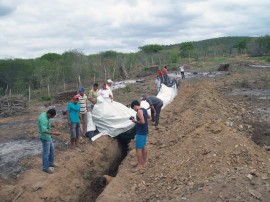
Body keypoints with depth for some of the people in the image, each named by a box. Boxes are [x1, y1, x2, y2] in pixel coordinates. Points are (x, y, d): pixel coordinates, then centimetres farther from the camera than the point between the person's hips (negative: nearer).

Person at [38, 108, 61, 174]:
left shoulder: (44, 114, 0)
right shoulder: (43, 119, -31)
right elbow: (44, 131, -37)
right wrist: (54, 133, -41)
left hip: (48, 136, 10)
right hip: (45, 137, -10)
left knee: (52, 149, 21)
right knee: (46, 152, 2)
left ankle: (50, 163, 37)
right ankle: (45, 168, 15)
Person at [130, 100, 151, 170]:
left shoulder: (139, 111, -19)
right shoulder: (144, 110, 9)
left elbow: (142, 121, -28)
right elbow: (149, 117, 22)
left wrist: (135, 121, -12)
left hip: (140, 132, -10)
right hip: (145, 131, 10)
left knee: (138, 148, -3)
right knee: (144, 146, 19)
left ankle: (140, 165, 2)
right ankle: (144, 161, 31)